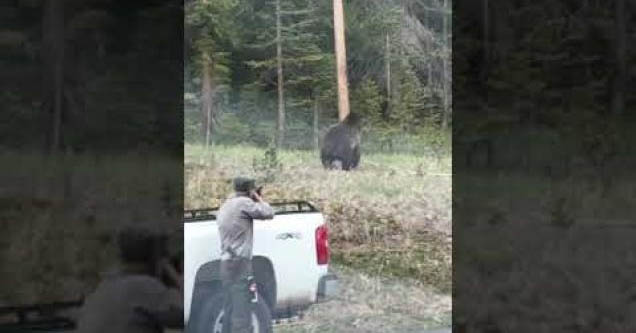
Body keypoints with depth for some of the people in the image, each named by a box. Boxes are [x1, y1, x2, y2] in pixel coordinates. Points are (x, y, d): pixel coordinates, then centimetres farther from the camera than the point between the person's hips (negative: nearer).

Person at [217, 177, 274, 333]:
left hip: (226, 264, 9)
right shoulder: (244, 203, -9)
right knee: (241, 313, -10)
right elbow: (269, 213, -9)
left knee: (230, 310, 11)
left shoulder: (225, 206, 18)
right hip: (239, 264, -9)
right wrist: (258, 198, 6)